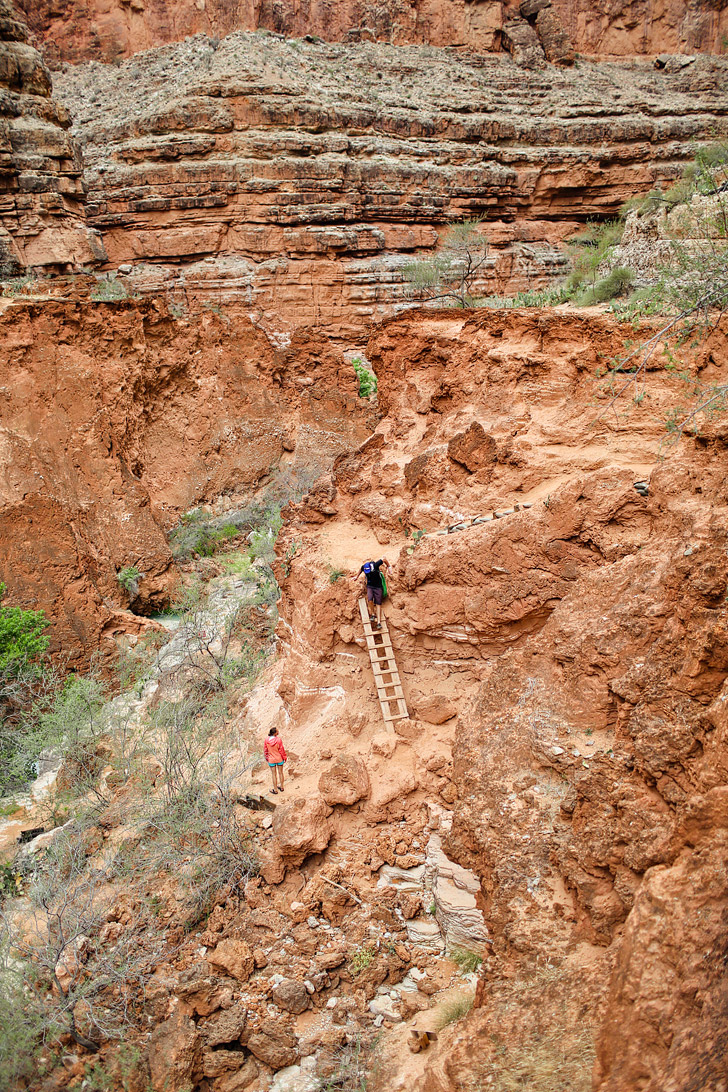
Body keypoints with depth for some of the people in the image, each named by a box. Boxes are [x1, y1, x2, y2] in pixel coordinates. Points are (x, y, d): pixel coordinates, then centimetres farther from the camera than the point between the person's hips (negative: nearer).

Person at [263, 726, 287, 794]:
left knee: (274, 774, 14)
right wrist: (284, 757, 3)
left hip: (271, 760, 1)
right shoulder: (278, 740, -23)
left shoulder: (267, 739, -16)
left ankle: (275, 790, 24)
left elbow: (265, 749, -5)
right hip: (279, 758, -1)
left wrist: (266, 757, 12)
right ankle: (281, 787, 34)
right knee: (280, 773, 19)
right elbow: (281, 750, -13)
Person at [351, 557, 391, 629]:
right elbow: (360, 570, 14)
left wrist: (388, 566, 4)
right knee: (370, 599, -26)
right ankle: (373, 614, -4)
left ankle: (379, 622, -10)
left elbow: (384, 559, -8)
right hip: (370, 586, 2)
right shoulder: (364, 567, -13)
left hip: (378, 587, -2)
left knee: (378, 604, -7)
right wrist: (357, 576, 27)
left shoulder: (375, 565, -23)